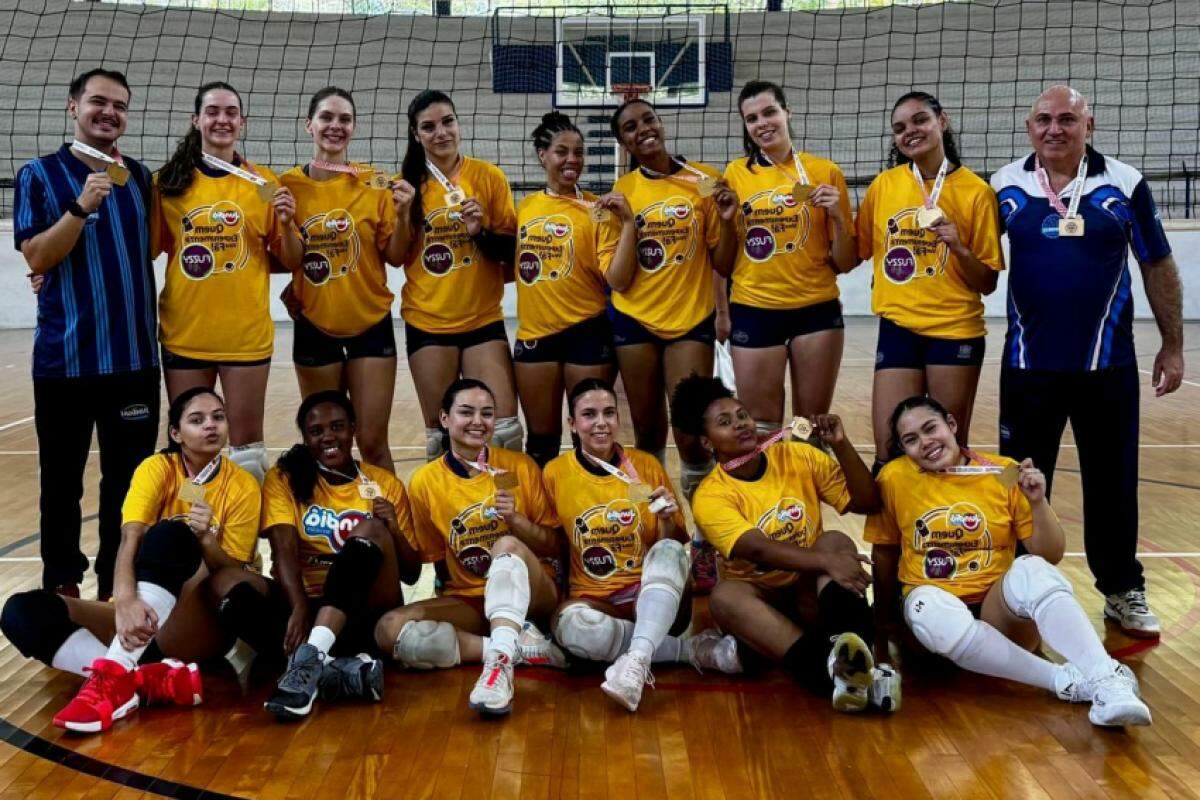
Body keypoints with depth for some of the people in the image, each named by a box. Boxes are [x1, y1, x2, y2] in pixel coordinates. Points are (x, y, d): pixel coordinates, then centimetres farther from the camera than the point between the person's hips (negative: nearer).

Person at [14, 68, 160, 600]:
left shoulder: (139, 177, 11)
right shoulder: (40, 175, -1)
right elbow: (37, 258, -10)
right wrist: (82, 207, -21)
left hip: (134, 355, 4)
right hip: (65, 356, -3)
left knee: (130, 479, 9)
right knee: (62, 479, 8)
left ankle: (117, 587, 21)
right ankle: (62, 585, 22)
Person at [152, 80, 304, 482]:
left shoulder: (262, 182, 4)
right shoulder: (169, 181, 4)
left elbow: (292, 261, 7)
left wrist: (286, 224, -13)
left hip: (246, 333, -1)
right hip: (184, 332, 1)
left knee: (247, 445, 4)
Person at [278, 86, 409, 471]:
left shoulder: (374, 184, -3)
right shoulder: (289, 185, -1)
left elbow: (395, 257, -1)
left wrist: (402, 214, -16)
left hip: (371, 324, -1)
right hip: (315, 326, 1)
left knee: (373, 443, 1)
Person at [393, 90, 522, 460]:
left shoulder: (489, 176, -1)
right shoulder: (407, 184, 2)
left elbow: (513, 249, 1)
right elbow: (397, 257, 6)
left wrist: (481, 230, -17)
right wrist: (402, 213, -10)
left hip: (484, 320, -1)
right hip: (427, 323, 1)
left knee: (505, 428, -6)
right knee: (440, 434, 5)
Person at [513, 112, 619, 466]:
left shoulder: (596, 209, -3)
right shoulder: (525, 207, 7)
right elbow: (511, 269, 19)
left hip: (587, 332, -3)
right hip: (534, 332, 3)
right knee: (541, 439, 13)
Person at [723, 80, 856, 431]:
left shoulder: (825, 171, 0)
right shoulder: (736, 173, 3)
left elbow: (846, 263, 2)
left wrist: (837, 216, -12)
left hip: (816, 310, 0)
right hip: (753, 310, 0)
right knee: (761, 429, 4)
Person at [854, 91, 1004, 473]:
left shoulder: (975, 191, -2)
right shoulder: (883, 185, 5)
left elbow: (987, 283, -1)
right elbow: (853, 254, 17)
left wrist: (958, 248, -17)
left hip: (956, 331, -1)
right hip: (898, 327, 2)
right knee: (888, 454, -3)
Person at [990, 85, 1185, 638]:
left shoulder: (1124, 184, -3)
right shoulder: (1004, 187, 0)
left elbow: (1158, 267, 4)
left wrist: (1173, 345, 4)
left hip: (1107, 364, -1)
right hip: (1028, 363, 1)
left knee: (1113, 482, 9)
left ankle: (1123, 591, 24)